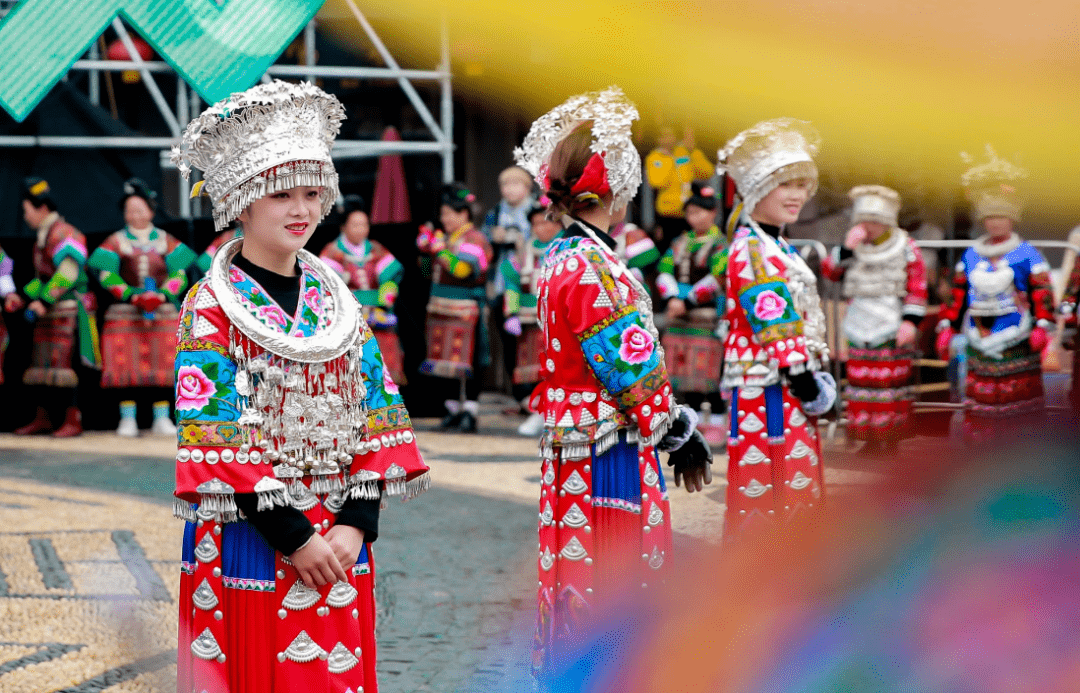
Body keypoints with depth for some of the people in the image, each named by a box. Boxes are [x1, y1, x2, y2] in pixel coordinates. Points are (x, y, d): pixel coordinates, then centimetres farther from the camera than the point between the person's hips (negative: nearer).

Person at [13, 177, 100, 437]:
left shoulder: (64, 233, -12)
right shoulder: (42, 237, 18)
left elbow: (68, 274, -19)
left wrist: (44, 300, -20)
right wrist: (26, 296, 8)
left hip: (67, 310, -9)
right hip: (48, 311, 9)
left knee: (61, 364, -12)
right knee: (40, 364, 10)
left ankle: (73, 421, -9)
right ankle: (42, 418, 18)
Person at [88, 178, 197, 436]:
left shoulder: (166, 241, 10)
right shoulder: (115, 242, 6)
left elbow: (179, 276, 3)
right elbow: (107, 277, -2)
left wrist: (161, 296, -14)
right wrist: (133, 297, -15)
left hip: (163, 312, 1)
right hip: (125, 314, -1)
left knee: (163, 366, -3)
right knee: (126, 366, -5)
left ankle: (162, 418, 2)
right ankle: (127, 419, 0)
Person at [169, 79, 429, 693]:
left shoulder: (338, 302, 10)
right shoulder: (211, 308, -6)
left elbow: (374, 416, 7)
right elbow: (214, 437, -13)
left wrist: (357, 524, -7)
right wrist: (293, 536, -16)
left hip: (339, 542, 5)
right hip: (248, 545, -5)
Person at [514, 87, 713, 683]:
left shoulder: (560, 259, 12)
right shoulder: (593, 269, -19)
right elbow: (635, 376, -19)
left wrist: (673, 427, 14)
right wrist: (679, 432, -5)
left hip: (569, 464, 10)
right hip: (611, 461, -10)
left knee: (576, 599, 17)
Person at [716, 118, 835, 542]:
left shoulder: (777, 248, 17)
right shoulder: (751, 250, -14)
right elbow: (771, 321, -19)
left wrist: (813, 374, 16)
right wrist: (800, 373, -18)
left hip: (789, 392, 10)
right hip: (767, 391, -10)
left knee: (800, 490, 15)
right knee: (761, 490, -6)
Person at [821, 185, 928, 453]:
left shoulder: (906, 249, 1)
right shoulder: (854, 249, 11)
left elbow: (918, 289, 0)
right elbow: (829, 271, 0)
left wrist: (910, 321, -10)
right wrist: (847, 248, -13)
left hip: (892, 330, -4)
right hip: (860, 330, 4)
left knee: (891, 381, -5)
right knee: (861, 381, 3)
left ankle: (891, 440, 2)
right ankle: (870, 440, 11)